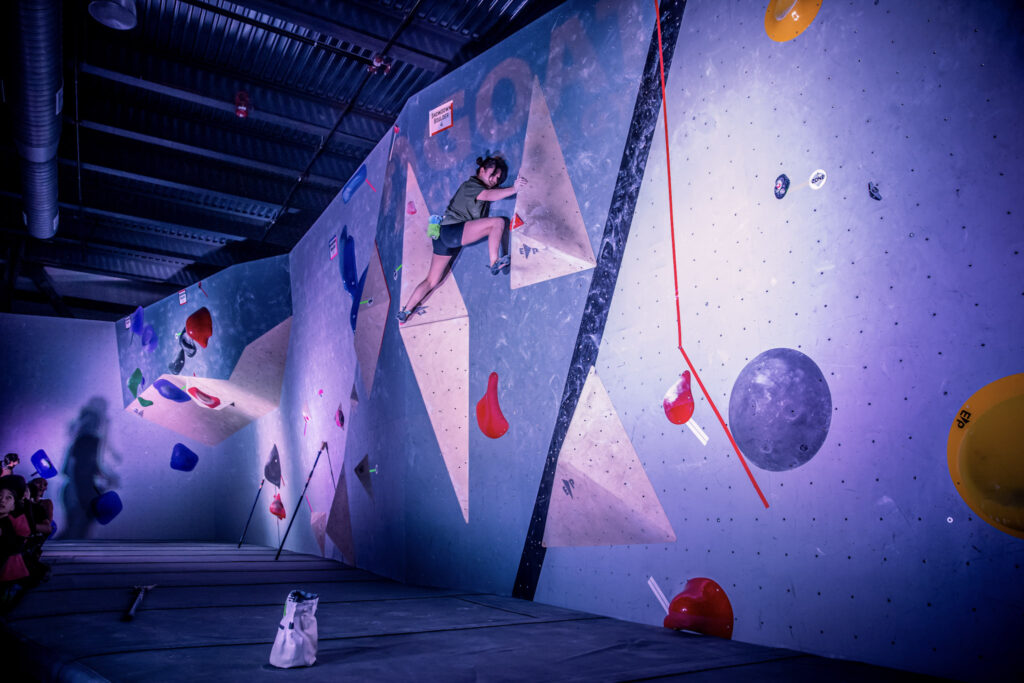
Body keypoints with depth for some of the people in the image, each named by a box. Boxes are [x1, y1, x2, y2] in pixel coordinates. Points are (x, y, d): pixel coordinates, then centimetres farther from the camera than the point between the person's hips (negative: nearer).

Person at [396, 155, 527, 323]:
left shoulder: (481, 187, 24)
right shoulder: (470, 185, -6)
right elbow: (489, 195, -23)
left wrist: (515, 185, 6)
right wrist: (514, 189, -28)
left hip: (444, 236, 10)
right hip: (451, 230, -10)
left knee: (432, 281, 13)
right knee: (498, 222, -19)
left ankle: (405, 311, 18)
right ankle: (494, 263, -23)